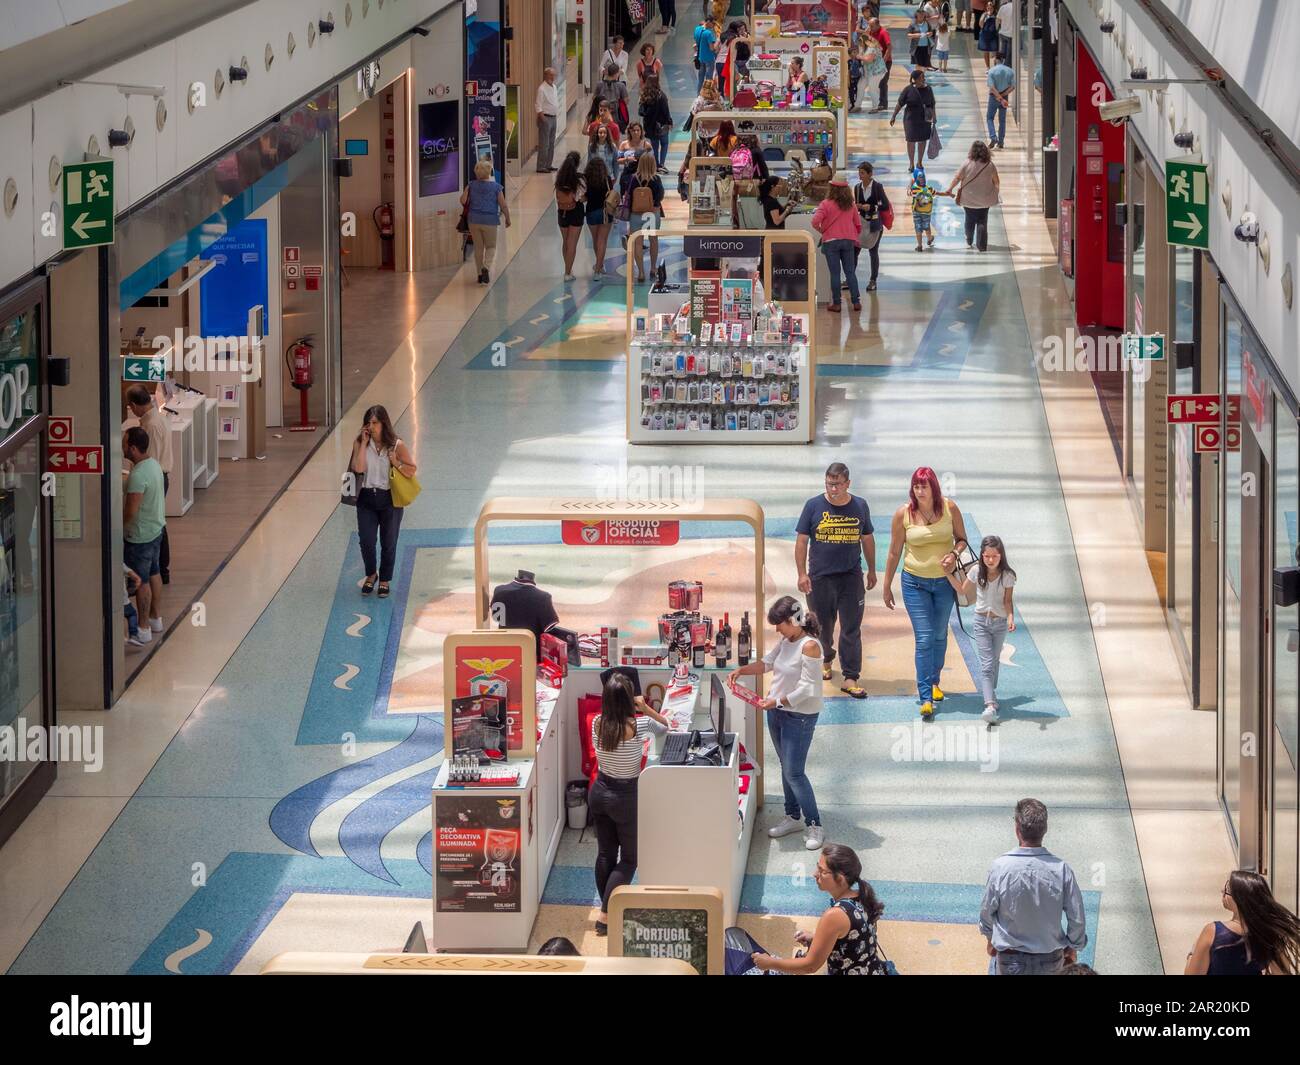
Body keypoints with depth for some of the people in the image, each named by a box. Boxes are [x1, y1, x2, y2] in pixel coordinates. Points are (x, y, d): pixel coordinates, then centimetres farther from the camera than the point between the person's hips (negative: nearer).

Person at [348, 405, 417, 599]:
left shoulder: (396, 445, -4)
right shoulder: (360, 443, -2)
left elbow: (412, 471, -2)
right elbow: (358, 468, -17)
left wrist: (395, 462, -17)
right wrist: (364, 443, -16)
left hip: (390, 499, -1)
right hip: (367, 499, 1)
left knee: (388, 544, 7)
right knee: (366, 542, -1)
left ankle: (384, 580, 26)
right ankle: (371, 575, 27)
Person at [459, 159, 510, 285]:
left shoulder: (471, 186, -1)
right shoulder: (496, 187, -6)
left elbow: (463, 201, -6)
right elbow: (503, 206, -6)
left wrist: (468, 208, 16)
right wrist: (508, 219, 8)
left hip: (474, 220, 2)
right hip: (490, 221, -2)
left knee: (478, 247, 13)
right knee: (491, 246, 11)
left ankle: (480, 274, 16)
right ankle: (486, 267, -16)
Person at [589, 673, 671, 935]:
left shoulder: (597, 723, -9)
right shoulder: (638, 725, -21)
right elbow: (665, 726, 0)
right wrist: (645, 707, -4)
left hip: (599, 792, 4)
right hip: (626, 797, -4)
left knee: (605, 853, 19)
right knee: (629, 858, 10)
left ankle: (607, 906, 31)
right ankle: (606, 915, 3)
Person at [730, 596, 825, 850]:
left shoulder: (809, 646, -22)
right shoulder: (786, 641, 3)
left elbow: (807, 688, -23)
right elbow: (767, 662, 18)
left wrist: (777, 701, -24)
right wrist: (741, 671, 3)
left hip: (800, 716, -8)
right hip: (778, 711, 8)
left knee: (794, 772, -8)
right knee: (786, 768, 17)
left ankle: (814, 826, 1)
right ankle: (793, 817, 30)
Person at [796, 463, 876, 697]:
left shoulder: (860, 506, 3)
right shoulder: (813, 506, -2)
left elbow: (867, 539, 13)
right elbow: (801, 541, -1)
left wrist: (872, 570, 15)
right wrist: (802, 573, -6)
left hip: (852, 577, 0)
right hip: (820, 577, 0)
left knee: (851, 629, -4)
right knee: (822, 625, 13)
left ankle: (850, 678, -3)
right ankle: (826, 658, 40)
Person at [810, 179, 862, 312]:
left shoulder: (826, 204, -8)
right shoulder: (851, 205, 4)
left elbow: (815, 222, -18)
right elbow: (858, 225, 9)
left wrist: (821, 231, 0)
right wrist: (854, 237, 24)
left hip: (831, 241, -3)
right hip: (848, 241, 3)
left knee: (835, 273, 2)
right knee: (850, 271, 9)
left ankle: (836, 304, 5)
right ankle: (856, 301, 7)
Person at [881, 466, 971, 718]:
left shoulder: (949, 508, -7)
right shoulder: (903, 514, -10)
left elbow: (962, 539, 5)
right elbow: (895, 552, -1)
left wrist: (954, 553, -18)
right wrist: (887, 586, 3)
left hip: (944, 581, 2)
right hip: (915, 583, -2)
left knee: (940, 635, 16)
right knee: (924, 639, -9)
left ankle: (934, 682, 38)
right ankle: (926, 698, -10)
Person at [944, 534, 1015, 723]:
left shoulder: (1007, 575, -9)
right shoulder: (977, 571, -5)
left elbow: (1007, 601, -8)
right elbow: (962, 591, 10)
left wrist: (1011, 617, -25)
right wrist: (950, 574, 1)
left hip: (1000, 623, 0)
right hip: (981, 622, 0)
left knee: (994, 662, 15)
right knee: (987, 664, -11)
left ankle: (990, 694, 36)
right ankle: (991, 705, -23)